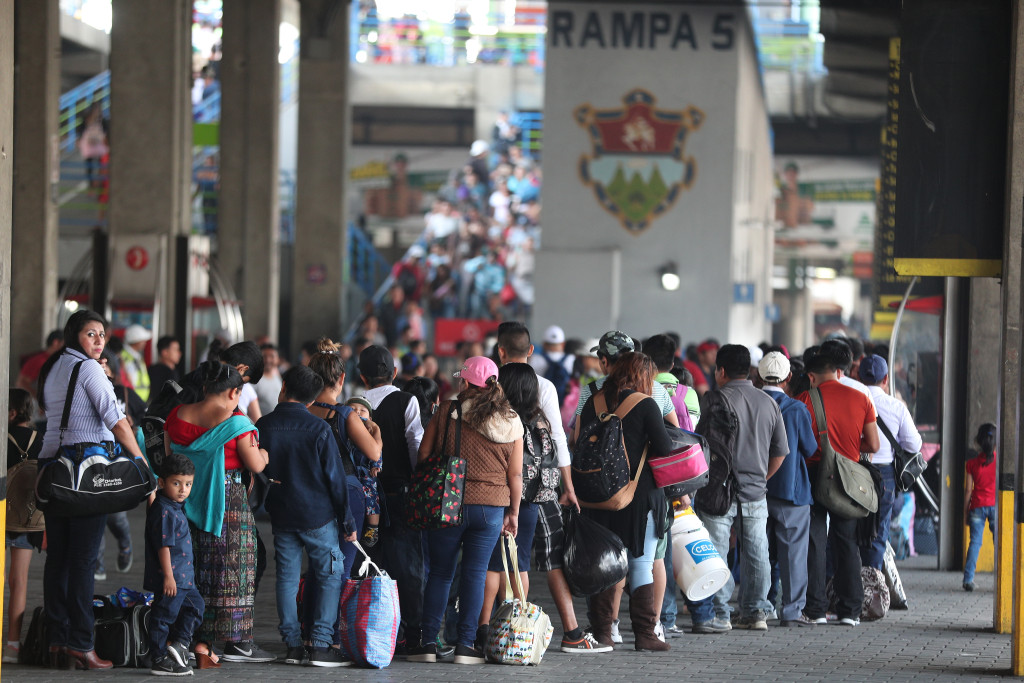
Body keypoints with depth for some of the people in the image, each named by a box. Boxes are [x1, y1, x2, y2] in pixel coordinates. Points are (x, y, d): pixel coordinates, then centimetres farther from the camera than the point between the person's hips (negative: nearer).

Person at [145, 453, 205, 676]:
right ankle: (160, 660, 3)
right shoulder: (163, 511, -17)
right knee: (163, 616, -2)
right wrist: (168, 576, -23)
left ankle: (178, 644, 19)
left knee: (195, 606, 17)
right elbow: (163, 546, -21)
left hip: (184, 578, 10)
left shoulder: (176, 508, 14)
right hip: (169, 578, -10)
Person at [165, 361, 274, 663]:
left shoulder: (176, 416, 3)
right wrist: (263, 454, 13)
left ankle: (200, 641, 11)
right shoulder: (235, 423, -13)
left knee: (195, 567, 11)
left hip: (187, 501, 5)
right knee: (230, 568, 1)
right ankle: (237, 641, 1)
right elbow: (255, 465, -7)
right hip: (228, 501, -5)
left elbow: (168, 457, 12)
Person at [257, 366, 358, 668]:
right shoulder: (319, 429, -11)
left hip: (281, 515, 3)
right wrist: (347, 520, -1)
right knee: (330, 576, 4)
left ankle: (292, 644, 8)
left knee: (287, 578, 9)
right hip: (318, 515, -3)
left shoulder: (263, 426, -2)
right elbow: (335, 478, -8)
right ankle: (321, 645, -4)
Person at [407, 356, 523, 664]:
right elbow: (516, 474, 2)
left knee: (440, 572, 8)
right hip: (492, 508, 1)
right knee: (475, 573, 6)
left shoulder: (447, 412, -5)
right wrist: (513, 512, 12)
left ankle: (429, 642, 7)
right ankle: (466, 644, 5)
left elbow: (423, 455, -1)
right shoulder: (511, 422, 0)